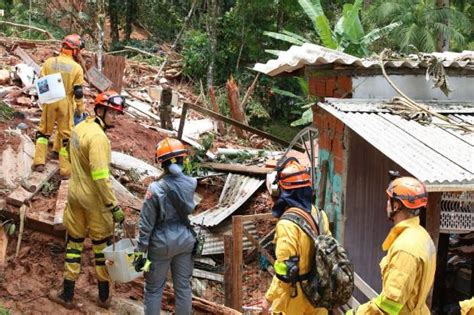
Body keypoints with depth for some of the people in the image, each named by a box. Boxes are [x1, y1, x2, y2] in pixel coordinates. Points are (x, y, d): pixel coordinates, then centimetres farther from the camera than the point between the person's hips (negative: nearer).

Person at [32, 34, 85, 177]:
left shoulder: (49, 62, -4)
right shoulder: (77, 68, -10)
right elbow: (78, 91, -9)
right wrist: (80, 107, 2)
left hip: (50, 102, 2)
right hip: (66, 103, -2)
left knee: (44, 131, 17)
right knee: (66, 135, 6)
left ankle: (39, 162, 13)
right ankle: (65, 169, 8)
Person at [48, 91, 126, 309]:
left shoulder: (80, 127, 3)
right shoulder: (98, 137, -24)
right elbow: (100, 176, -28)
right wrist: (114, 206, -24)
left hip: (75, 194, 7)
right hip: (95, 200, -7)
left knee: (74, 242, 15)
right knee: (102, 246, 9)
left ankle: (67, 296, 22)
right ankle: (104, 297, 22)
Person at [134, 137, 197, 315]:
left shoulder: (156, 189, -20)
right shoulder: (191, 184, -10)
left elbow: (146, 224, -15)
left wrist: (140, 252, -6)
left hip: (162, 243, -3)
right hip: (185, 239, 3)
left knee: (154, 288, 12)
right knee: (183, 286, 15)